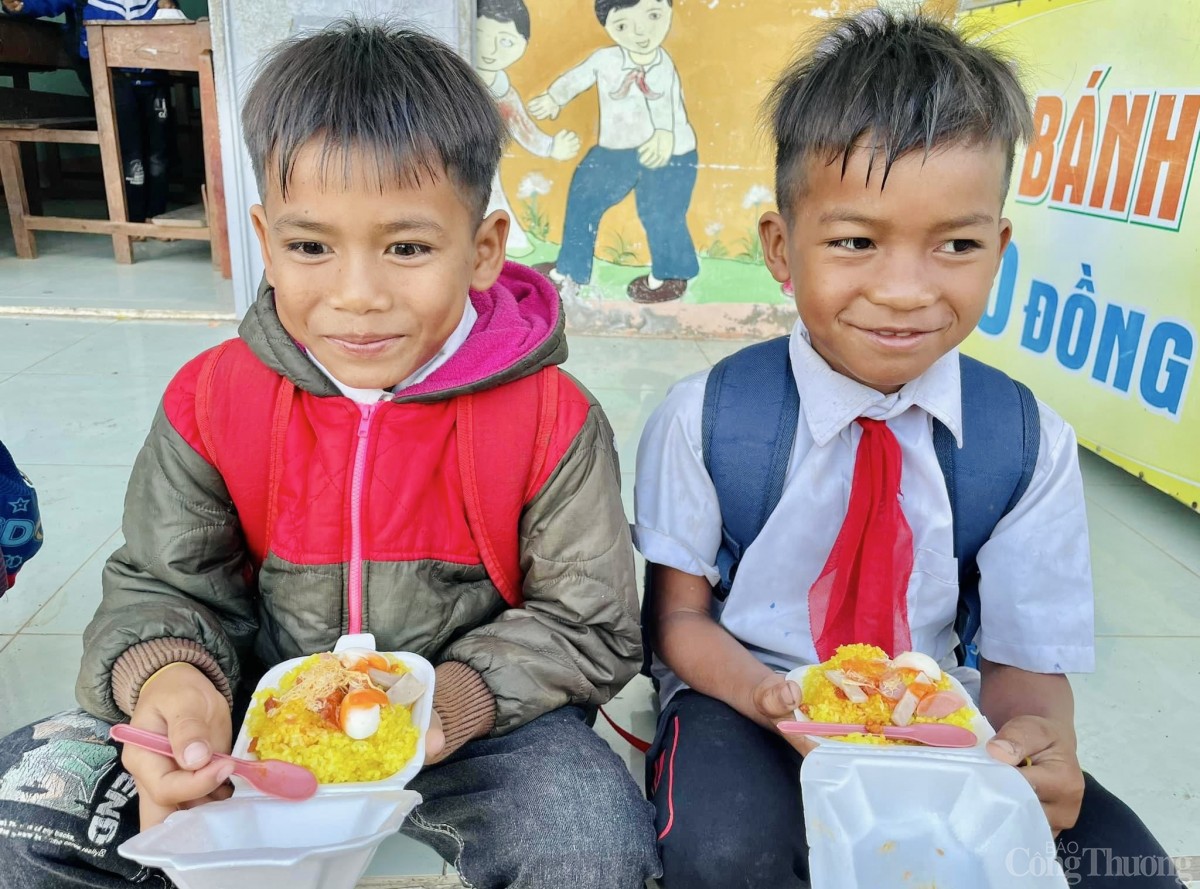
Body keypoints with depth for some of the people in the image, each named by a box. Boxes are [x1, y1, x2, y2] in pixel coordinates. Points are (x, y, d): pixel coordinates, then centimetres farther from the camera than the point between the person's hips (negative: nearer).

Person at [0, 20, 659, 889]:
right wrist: (168, 678, -24)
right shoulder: (212, 400, -8)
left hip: (477, 725, -2)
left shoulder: (552, 421, -17)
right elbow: (163, 589, 0)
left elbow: (588, 630, -10)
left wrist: (456, 702, -28)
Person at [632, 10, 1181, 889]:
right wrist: (774, 696, -25)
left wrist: (1037, 741, -28)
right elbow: (681, 616, -5)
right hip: (747, 700, -2)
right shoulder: (706, 416, -12)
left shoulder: (1032, 444, -7)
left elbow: (1028, 660, -4)